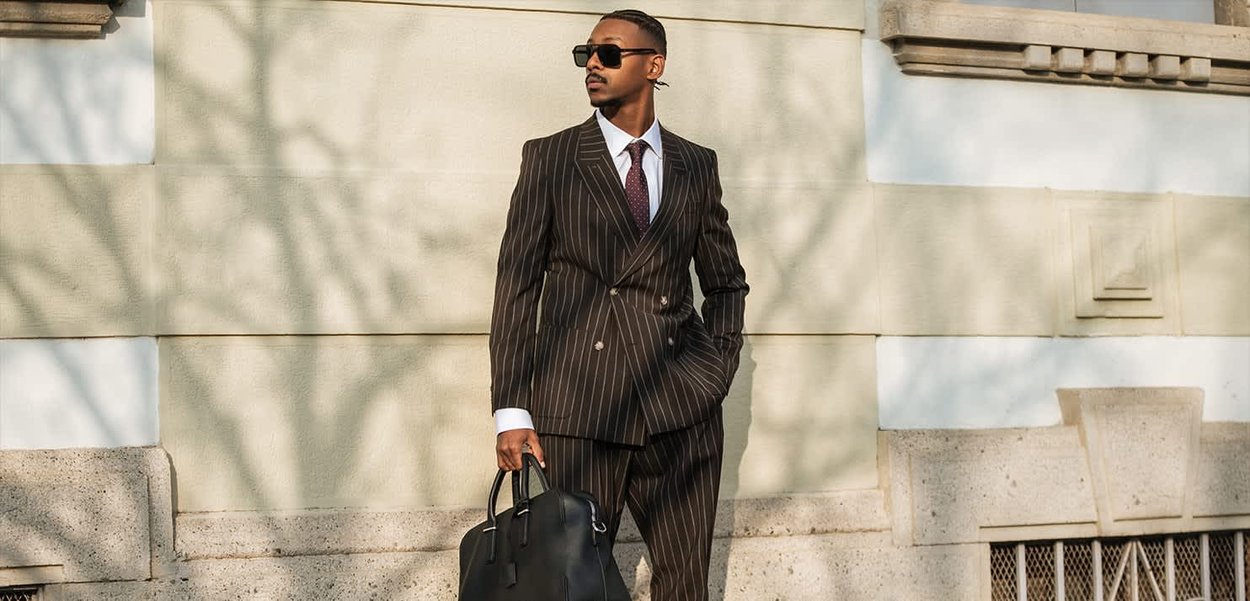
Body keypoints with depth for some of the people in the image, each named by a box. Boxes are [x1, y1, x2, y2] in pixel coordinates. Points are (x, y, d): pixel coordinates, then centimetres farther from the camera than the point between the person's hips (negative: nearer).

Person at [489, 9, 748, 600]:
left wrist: (717, 371, 5)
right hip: (580, 407, -2)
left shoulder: (696, 164, 12)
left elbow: (726, 282, 20)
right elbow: (516, 285, 1)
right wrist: (511, 411, -6)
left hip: (682, 409, 2)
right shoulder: (550, 157, 5)